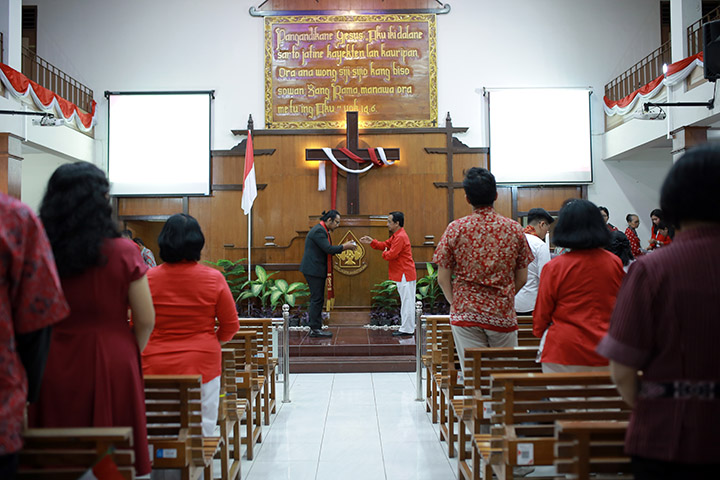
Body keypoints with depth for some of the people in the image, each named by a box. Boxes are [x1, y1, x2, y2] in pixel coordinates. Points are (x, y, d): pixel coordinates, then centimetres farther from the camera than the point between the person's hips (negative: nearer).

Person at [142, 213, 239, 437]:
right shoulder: (214, 278, -6)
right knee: (202, 433, 7)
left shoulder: (148, 279, -5)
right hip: (202, 364, -1)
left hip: (156, 367, 1)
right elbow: (231, 326, 2)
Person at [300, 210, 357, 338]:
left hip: (316, 270, 11)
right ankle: (315, 329, -1)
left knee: (317, 298, 12)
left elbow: (327, 249, 17)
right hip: (314, 270, -11)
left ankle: (315, 327, 17)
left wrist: (344, 246, 8)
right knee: (317, 298, -7)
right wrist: (344, 247, -12)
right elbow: (329, 249, -22)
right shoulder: (319, 231, -16)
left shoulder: (321, 230, 17)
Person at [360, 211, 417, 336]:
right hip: (402, 274, 11)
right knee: (406, 302, 14)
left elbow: (391, 255, -22)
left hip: (405, 275, -11)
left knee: (407, 302, -5)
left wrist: (384, 253, 0)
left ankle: (407, 329, 0)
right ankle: (408, 327, 21)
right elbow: (385, 245, 18)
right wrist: (372, 242, 6)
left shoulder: (400, 237, -19)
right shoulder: (396, 236, 16)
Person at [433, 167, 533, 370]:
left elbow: (443, 279, -4)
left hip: (466, 315, -1)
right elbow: (522, 279, 4)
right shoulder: (514, 229, -2)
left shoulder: (455, 229, -6)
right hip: (503, 315, 1)